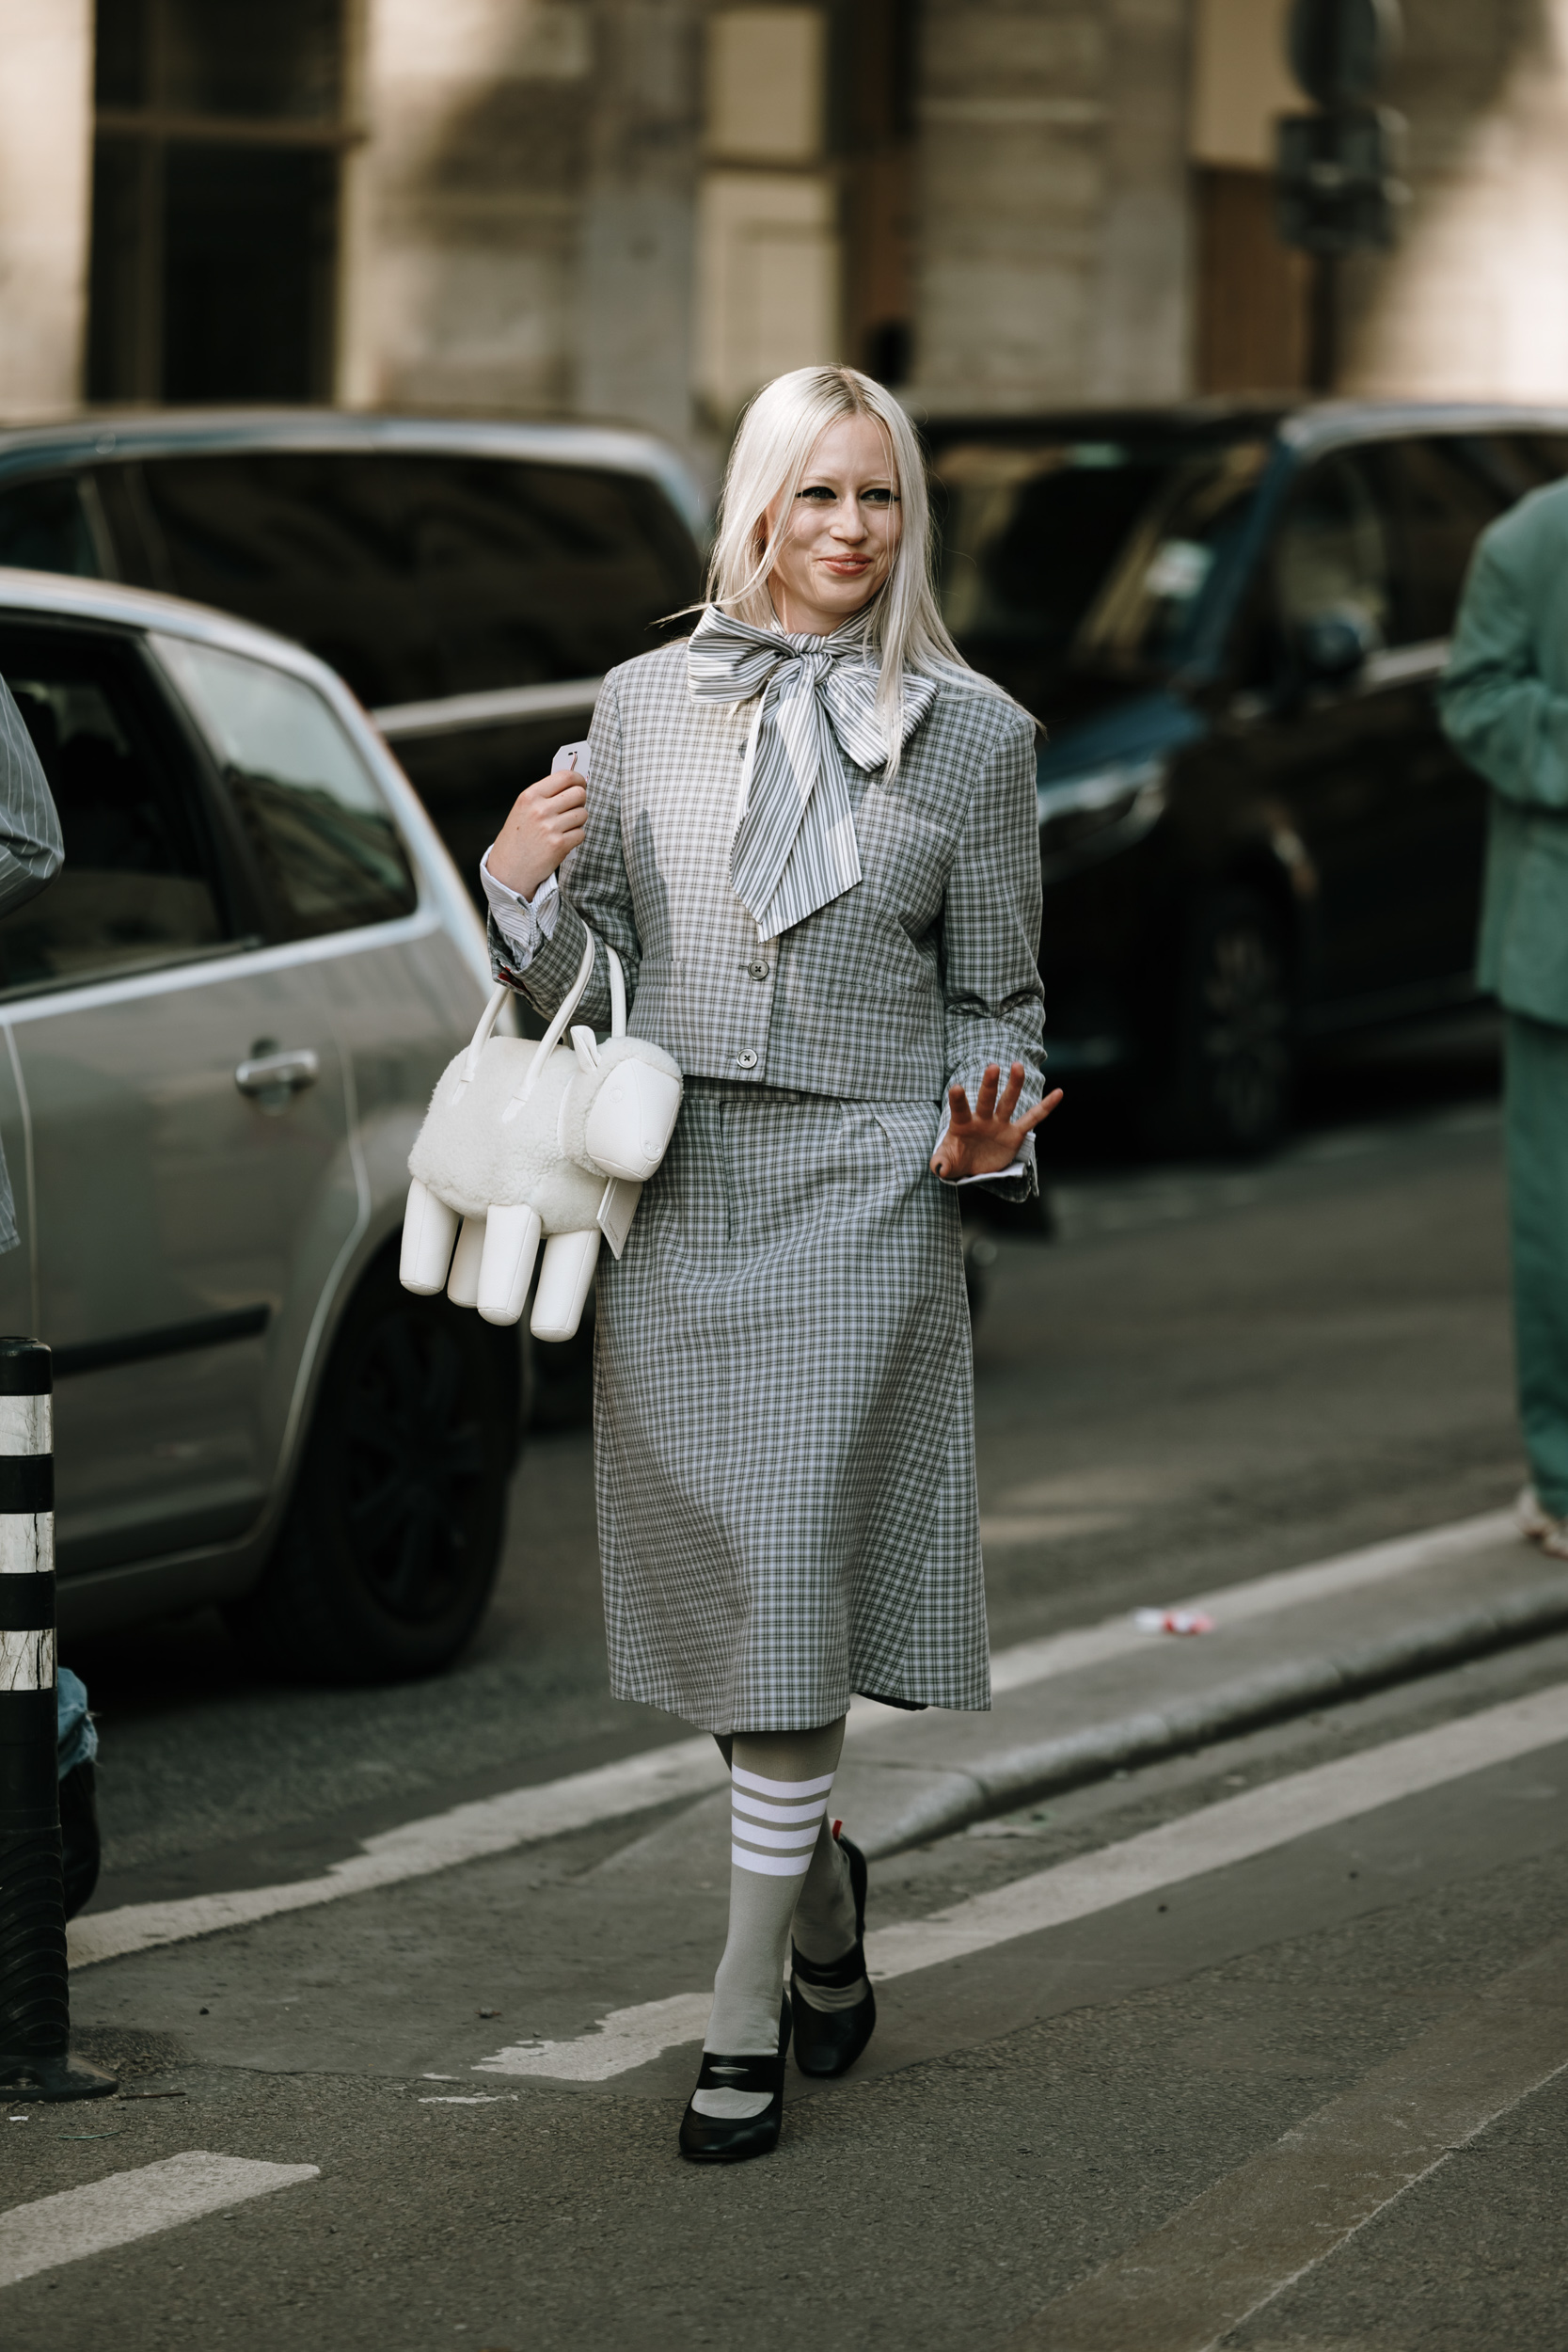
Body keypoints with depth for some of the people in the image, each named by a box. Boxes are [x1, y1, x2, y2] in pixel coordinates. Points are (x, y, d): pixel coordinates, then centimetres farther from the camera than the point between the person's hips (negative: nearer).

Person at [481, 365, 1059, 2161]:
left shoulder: (973, 734, 3)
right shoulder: (645, 702, 7)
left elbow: (995, 1000, 8)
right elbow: (593, 974, 12)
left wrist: (983, 1133, -11)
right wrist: (521, 882, -9)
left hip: (861, 1198, -2)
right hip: (671, 1188, 3)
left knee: (792, 1592, -8)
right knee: (717, 1580, 8)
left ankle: (747, 2018, -1)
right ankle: (821, 1892, 36)